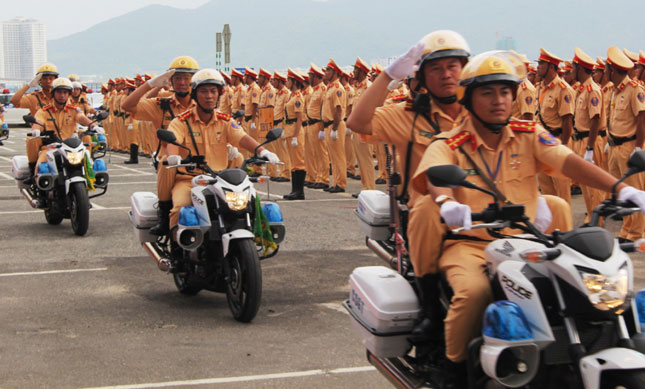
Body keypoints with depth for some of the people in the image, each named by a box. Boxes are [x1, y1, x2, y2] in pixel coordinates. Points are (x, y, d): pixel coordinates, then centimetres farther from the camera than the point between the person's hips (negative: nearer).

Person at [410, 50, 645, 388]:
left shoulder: (529, 135, 8)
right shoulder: (449, 145, -2)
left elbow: (569, 162, -6)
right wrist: (447, 203, -48)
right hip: (469, 243, -3)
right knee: (474, 291, -32)